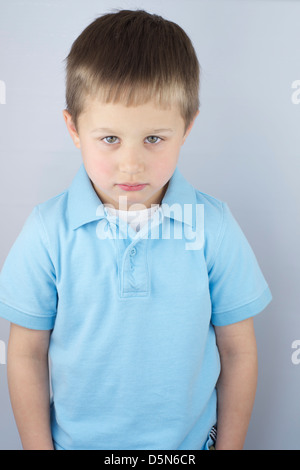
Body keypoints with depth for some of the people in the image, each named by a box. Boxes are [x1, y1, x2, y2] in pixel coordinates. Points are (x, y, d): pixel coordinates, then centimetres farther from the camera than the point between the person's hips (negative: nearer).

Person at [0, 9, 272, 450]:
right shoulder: (48, 230, -17)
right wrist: (39, 446, -3)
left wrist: (229, 445, -1)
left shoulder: (213, 226, -16)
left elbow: (238, 352, -7)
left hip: (187, 440, 0)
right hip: (76, 439, 1)